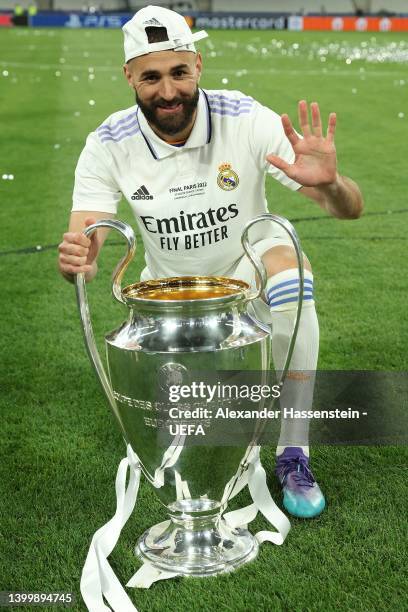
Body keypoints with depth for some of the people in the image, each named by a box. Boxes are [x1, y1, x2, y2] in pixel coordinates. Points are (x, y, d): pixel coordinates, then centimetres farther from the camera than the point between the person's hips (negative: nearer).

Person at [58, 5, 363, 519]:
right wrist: (76, 260, -47)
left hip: (249, 261, -2)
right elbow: (82, 242, -21)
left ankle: (293, 456, -23)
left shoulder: (246, 120, -24)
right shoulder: (108, 145, -19)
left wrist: (327, 183, -50)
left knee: (287, 267, -36)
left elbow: (349, 209, -26)